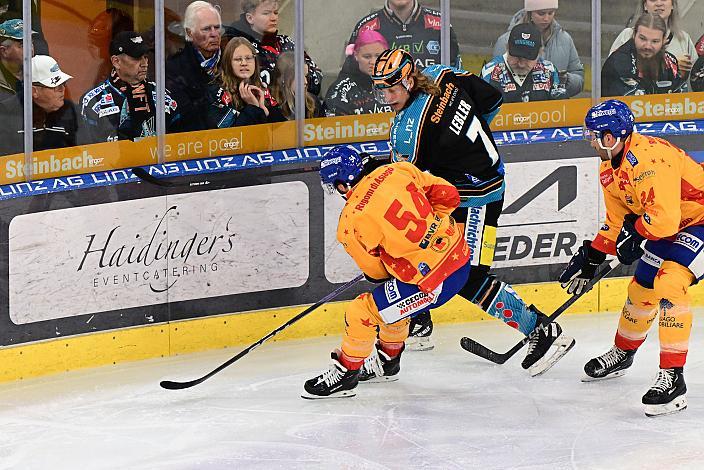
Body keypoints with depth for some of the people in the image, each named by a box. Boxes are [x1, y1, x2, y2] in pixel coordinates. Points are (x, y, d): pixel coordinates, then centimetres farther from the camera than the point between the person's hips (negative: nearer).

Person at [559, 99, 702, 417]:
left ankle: (672, 378, -25)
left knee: (669, 282, -27)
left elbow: (664, 219, -36)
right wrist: (590, 257, 9)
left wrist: (633, 231, -18)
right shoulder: (609, 169, 3)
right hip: (668, 226, 10)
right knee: (641, 289, 18)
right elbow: (617, 222, 14)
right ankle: (622, 354, 44)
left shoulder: (649, 158, -30)